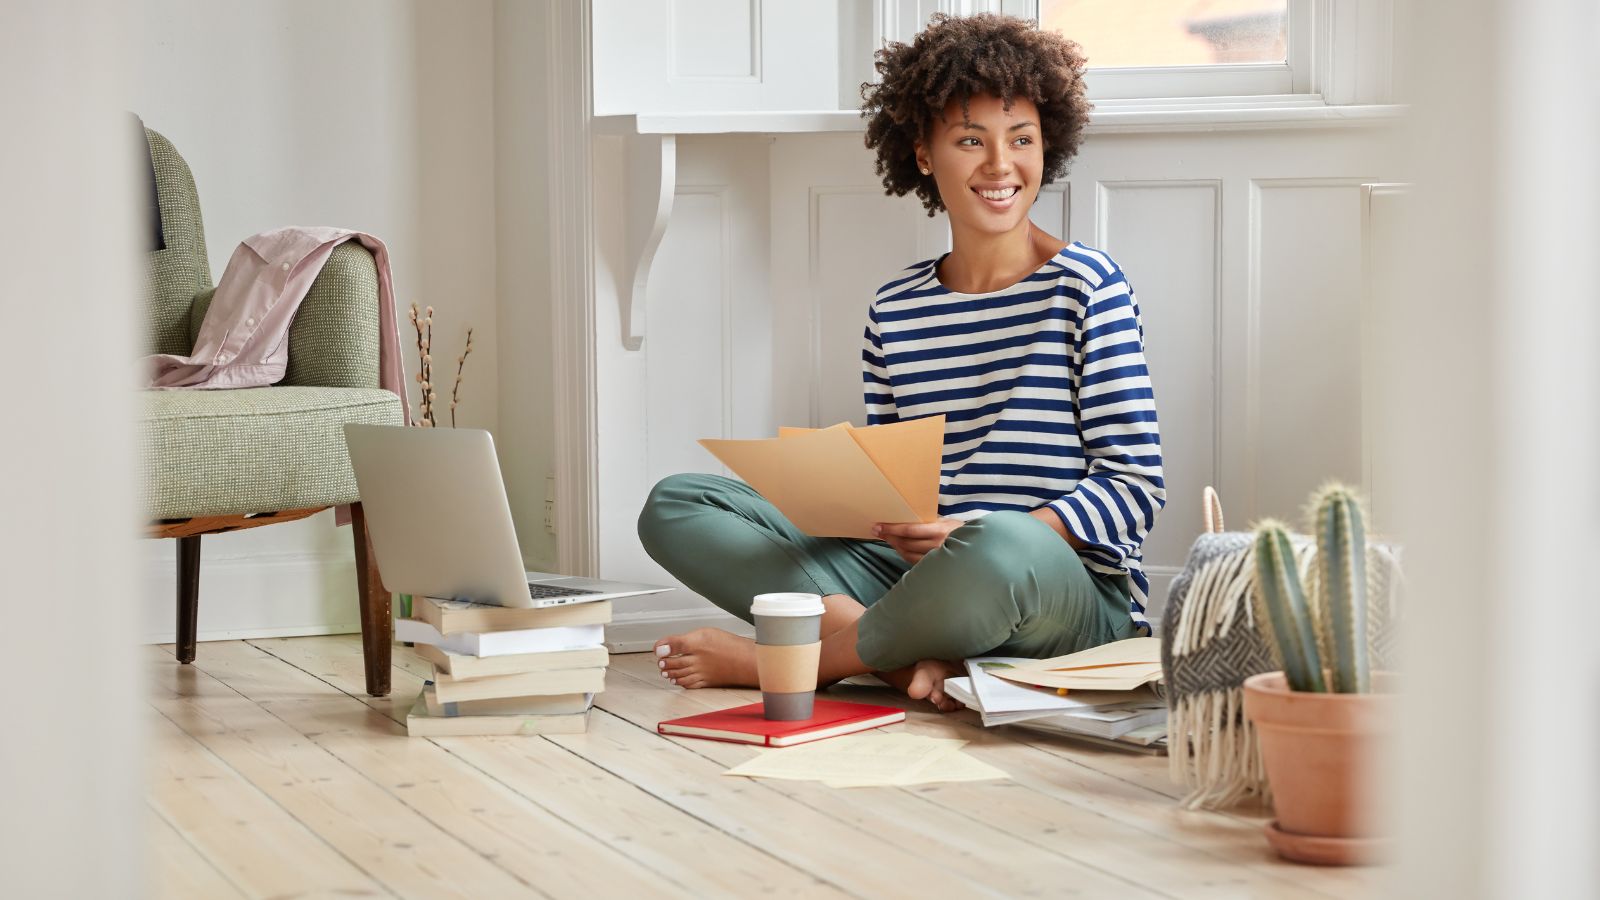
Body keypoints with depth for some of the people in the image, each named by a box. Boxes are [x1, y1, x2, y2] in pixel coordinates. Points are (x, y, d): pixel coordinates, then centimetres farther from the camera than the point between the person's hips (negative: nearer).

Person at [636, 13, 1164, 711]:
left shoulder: (1086, 288, -1)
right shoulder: (895, 311, 13)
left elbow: (1136, 487, -6)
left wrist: (968, 538, -19)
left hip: (1072, 598, -5)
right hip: (914, 578, 5)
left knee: (1001, 544, -42)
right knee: (675, 505, -4)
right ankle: (905, 652, -23)